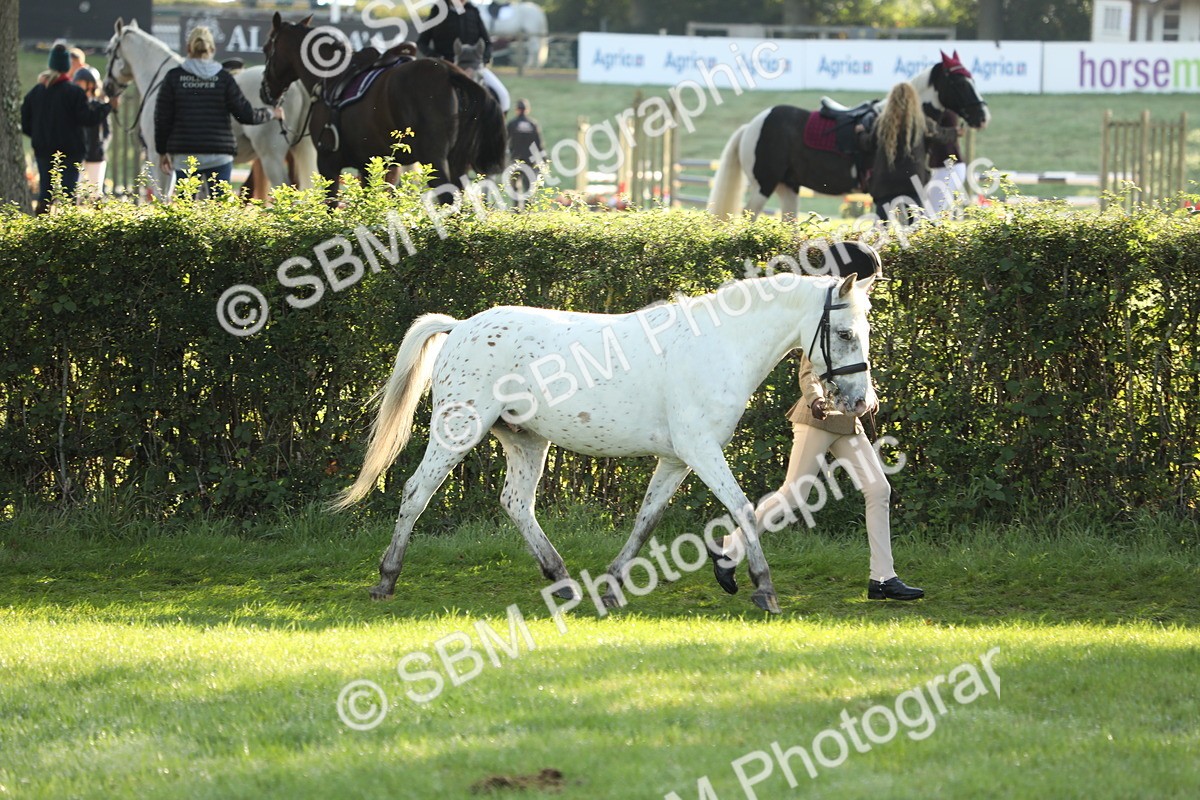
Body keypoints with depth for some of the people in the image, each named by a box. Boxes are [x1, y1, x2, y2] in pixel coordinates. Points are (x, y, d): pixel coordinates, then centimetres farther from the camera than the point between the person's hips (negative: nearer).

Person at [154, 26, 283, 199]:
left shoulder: (173, 78, 1)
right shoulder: (224, 79, -2)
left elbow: (162, 118, 2)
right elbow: (246, 115, -1)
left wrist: (163, 151, 12)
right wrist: (270, 113, 18)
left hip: (184, 155, 1)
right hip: (219, 156, -1)